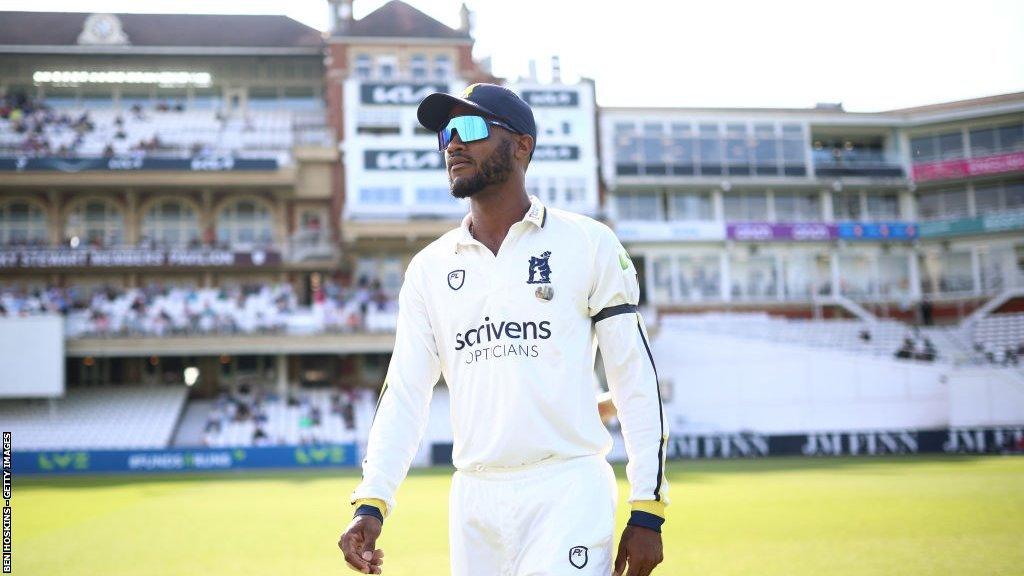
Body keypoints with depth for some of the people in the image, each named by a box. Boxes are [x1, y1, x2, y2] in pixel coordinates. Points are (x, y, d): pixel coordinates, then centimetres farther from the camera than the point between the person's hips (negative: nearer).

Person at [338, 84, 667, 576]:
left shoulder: (588, 244, 0)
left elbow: (635, 379, -1)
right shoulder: (429, 267, 10)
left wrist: (646, 513, -5)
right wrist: (371, 503, -7)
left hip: (569, 495, -4)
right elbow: (405, 392, 7)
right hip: (473, 501, 4)